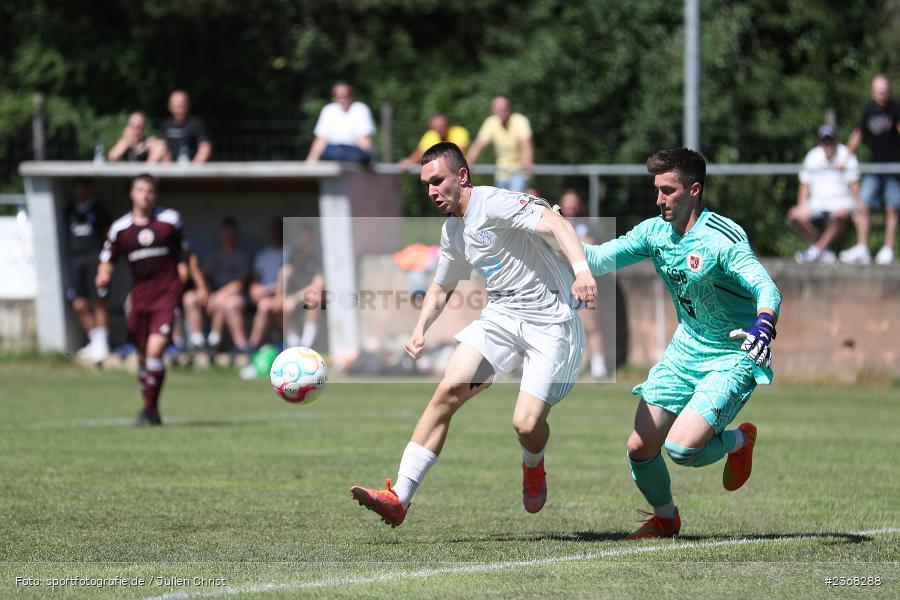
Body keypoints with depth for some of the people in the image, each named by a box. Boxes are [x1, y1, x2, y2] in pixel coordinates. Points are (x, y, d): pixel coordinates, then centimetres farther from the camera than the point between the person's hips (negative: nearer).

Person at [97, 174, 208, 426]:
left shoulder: (170, 220, 3)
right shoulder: (120, 228, 4)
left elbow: (184, 252, 15)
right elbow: (107, 261, 8)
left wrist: (198, 281, 10)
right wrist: (103, 278, -13)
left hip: (167, 293, -2)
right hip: (139, 296, 2)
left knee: (155, 350, -19)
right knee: (143, 356, 8)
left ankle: (149, 410, -12)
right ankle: (153, 413, 25)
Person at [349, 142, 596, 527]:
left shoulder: (493, 204, -15)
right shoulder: (452, 231, 12)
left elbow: (555, 223, -28)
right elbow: (441, 288, 28)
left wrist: (581, 270, -45)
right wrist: (420, 330, 11)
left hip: (549, 319, -7)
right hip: (500, 315, 7)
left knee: (527, 424, -16)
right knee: (448, 391, -12)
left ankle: (533, 467, 23)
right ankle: (399, 498, -14)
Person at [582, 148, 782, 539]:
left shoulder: (721, 238, -21)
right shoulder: (655, 232, 0)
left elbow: (767, 289, -30)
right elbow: (599, 260, 5)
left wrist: (763, 326, -51)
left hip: (733, 357, -7)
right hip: (685, 350, 7)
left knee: (681, 448, -21)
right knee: (640, 448, 0)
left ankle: (739, 441, 12)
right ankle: (664, 517, 28)